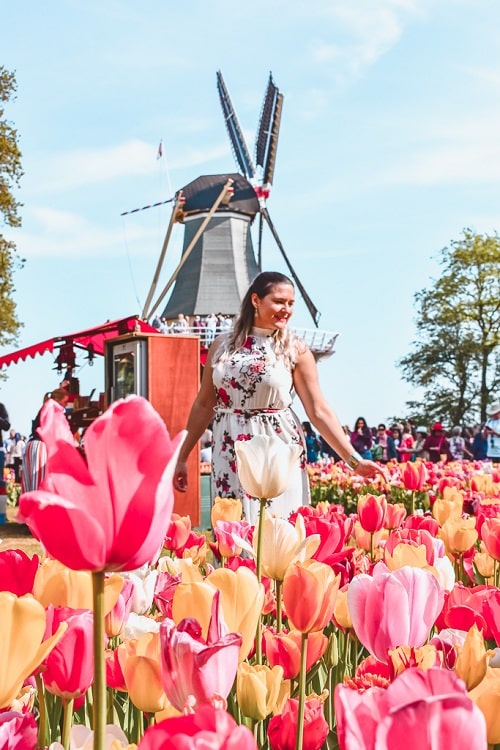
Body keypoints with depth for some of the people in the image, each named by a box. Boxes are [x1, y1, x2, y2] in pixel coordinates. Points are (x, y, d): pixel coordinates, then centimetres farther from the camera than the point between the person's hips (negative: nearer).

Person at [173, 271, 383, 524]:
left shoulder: (295, 349, -1)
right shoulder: (222, 344, 5)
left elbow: (319, 411, -2)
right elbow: (203, 405, 11)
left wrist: (354, 459, -9)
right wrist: (182, 457, 11)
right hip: (229, 454, 2)